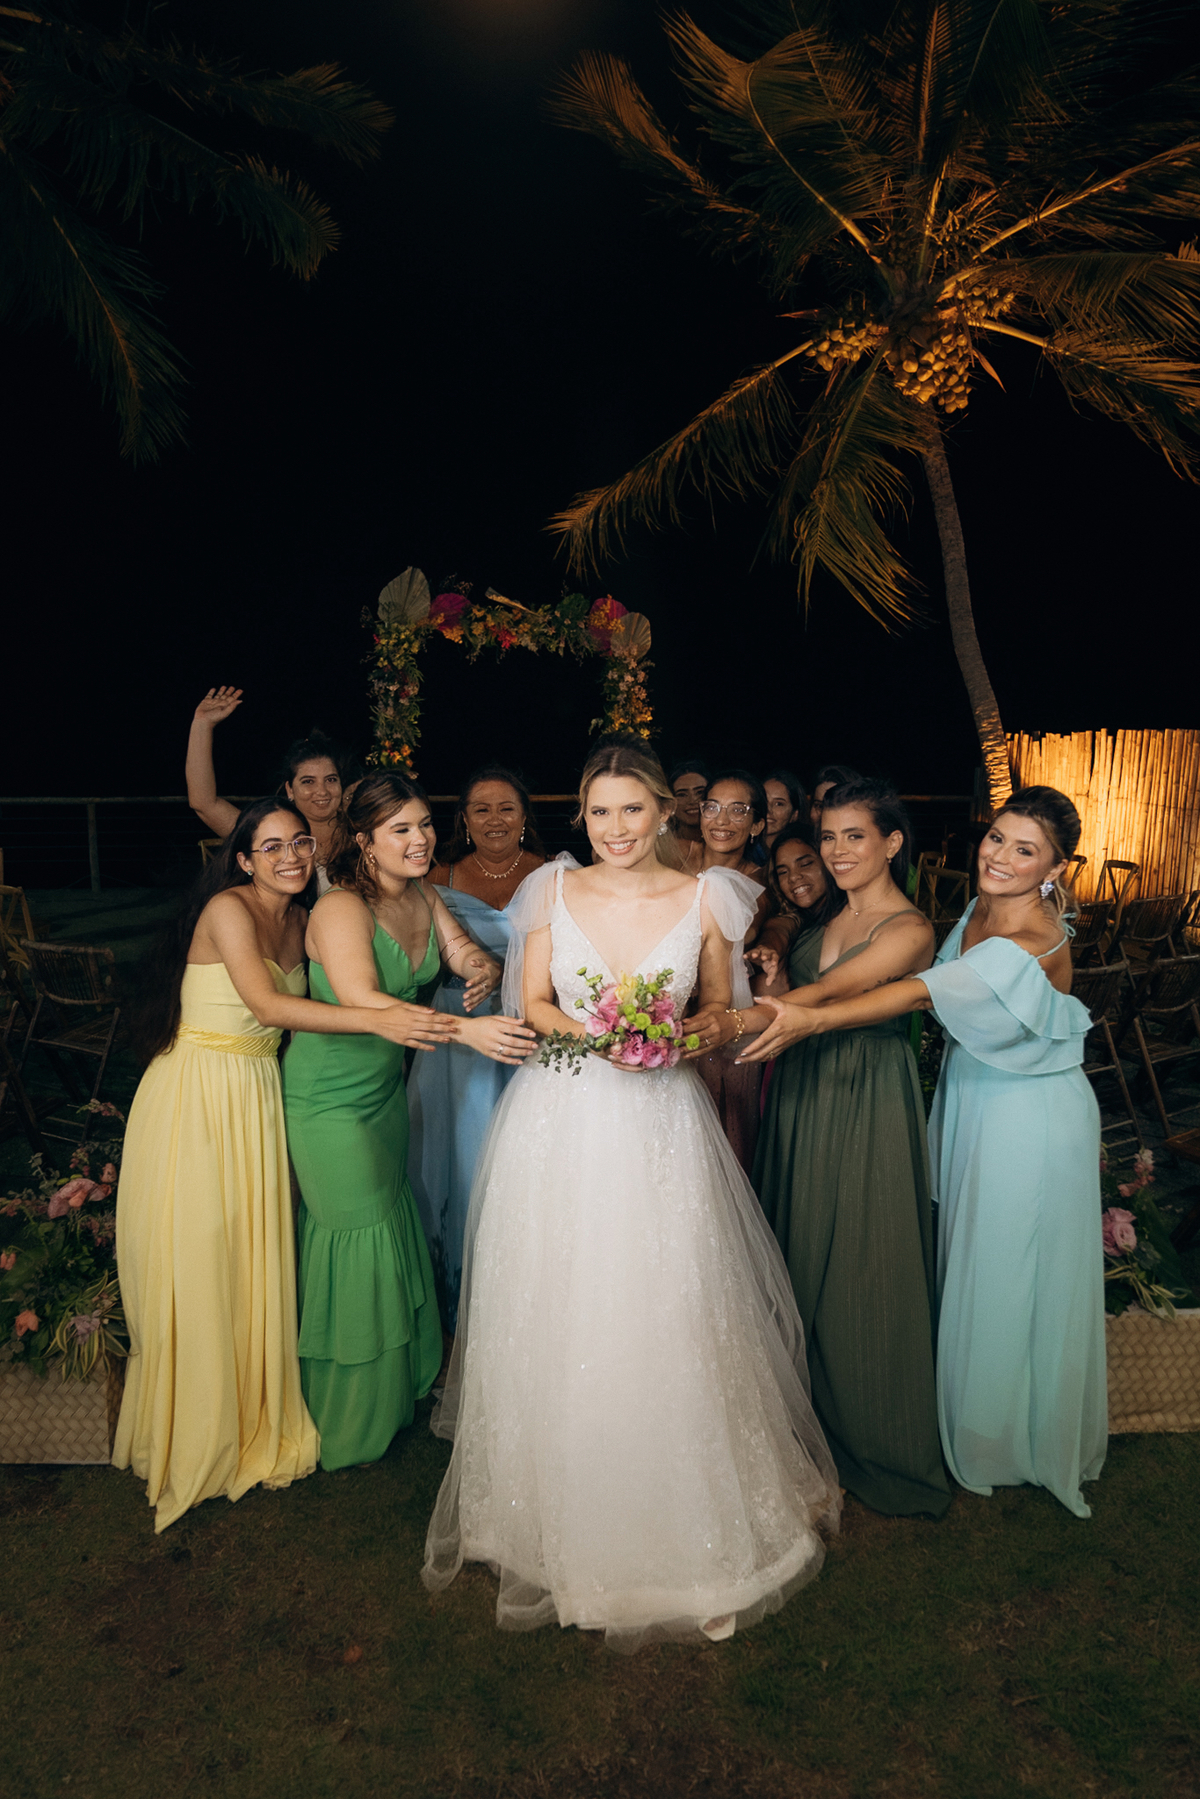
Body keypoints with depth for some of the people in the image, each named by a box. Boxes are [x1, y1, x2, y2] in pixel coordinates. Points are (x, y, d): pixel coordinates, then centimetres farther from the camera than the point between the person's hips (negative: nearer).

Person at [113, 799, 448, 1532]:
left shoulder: (301, 920, 6)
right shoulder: (227, 908, -16)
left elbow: (309, 1002, 3)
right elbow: (265, 1005, -29)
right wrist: (375, 1019, -38)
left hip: (257, 1101, 6)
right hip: (195, 1096, -6)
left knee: (256, 1260, 13)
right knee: (194, 1264, 4)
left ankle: (255, 1422, 31)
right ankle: (196, 1437, 24)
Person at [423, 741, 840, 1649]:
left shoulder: (704, 901, -1)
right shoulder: (553, 891, 1)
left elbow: (724, 1013, 7)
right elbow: (530, 1003, 3)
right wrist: (594, 1033, -15)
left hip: (661, 1125, -1)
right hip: (561, 1123, 1)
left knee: (665, 1320, 5)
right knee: (557, 1321, 9)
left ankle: (678, 1525, 29)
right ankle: (559, 1509, 33)